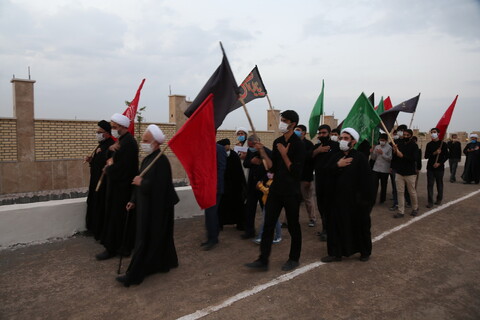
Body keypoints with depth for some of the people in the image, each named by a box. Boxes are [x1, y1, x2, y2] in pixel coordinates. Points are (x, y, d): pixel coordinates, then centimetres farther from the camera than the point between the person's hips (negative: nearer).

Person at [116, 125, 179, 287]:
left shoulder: (161, 161, -21)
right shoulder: (147, 159, 10)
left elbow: (158, 186, -28)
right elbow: (141, 181, 14)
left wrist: (141, 183, -16)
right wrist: (134, 200, 11)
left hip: (155, 208, -9)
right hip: (147, 206, 9)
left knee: (145, 240, -2)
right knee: (158, 237, 20)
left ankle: (134, 275, 7)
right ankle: (165, 262, 35)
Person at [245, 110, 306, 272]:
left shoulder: (298, 144, -11)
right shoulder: (277, 142, 8)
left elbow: (296, 172, -15)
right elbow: (272, 167, 7)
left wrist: (284, 155, -20)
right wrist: (263, 153, -4)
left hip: (291, 191, -6)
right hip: (276, 189, 6)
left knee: (293, 225, 9)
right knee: (268, 224, 4)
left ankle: (294, 259, 26)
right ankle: (263, 260, 11)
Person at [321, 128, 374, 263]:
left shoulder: (360, 157, -9)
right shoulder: (336, 156, 7)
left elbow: (367, 180, -13)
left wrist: (366, 199, -16)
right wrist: (337, 165, -17)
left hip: (355, 200, -4)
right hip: (338, 198, 4)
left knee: (360, 226, 11)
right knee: (336, 226, 5)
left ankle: (365, 252, 30)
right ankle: (335, 253, 18)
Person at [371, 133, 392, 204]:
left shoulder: (389, 148, -5)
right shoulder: (376, 147, 8)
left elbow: (390, 159, -12)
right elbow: (373, 158, 10)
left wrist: (382, 153, -18)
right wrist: (372, 152, -8)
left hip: (385, 170, -3)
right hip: (376, 169, 3)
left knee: (383, 186, 9)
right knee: (374, 185, -3)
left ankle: (382, 200, 22)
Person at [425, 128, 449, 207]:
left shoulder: (443, 144, -1)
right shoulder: (429, 144, 7)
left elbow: (446, 156, -1)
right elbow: (426, 156, 1)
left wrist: (439, 163, -13)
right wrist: (434, 153, -15)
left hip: (439, 167, -2)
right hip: (430, 168, 2)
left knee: (439, 184, 9)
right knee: (430, 184, -3)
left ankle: (439, 199, 26)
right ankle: (430, 202, 0)